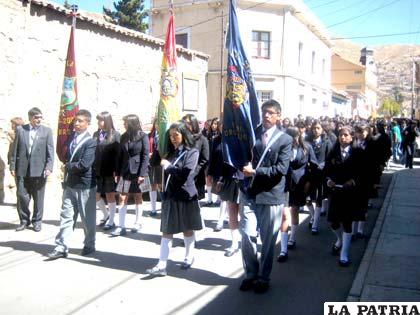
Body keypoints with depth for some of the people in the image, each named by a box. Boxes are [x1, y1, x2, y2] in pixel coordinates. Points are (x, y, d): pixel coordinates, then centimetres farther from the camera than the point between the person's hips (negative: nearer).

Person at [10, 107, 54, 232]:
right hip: (22, 170, 1)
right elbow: (15, 149, 6)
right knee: (22, 196, 5)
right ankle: (24, 220, 22)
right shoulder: (20, 129, 5)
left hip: (39, 170, -1)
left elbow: (50, 151, -3)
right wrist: (13, 167, 2)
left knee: (38, 198, 7)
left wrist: (49, 168, -12)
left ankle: (37, 221, 22)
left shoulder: (47, 131, 2)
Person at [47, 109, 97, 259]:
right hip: (69, 185, 6)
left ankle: (89, 245, 22)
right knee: (66, 216, 5)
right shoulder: (71, 138, 10)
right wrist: (66, 174, 8)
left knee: (87, 218, 7)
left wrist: (66, 166, -10)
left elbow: (84, 164, -22)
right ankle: (61, 247, 8)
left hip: (85, 186, -6)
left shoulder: (91, 142, -13)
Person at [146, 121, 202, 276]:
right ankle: (161, 266, -1)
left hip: (185, 196, -5)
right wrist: (164, 193, 7)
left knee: (187, 230, 11)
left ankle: (189, 258, 30)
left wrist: (168, 166, -10)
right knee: (166, 231, 0)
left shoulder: (192, 152, -7)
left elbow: (185, 173, -20)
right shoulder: (171, 153, 10)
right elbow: (166, 175, 15)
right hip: (170, 197, 5)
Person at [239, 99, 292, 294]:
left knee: (268, 240, 7)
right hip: (249, 193, 2)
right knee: (247, 235, 0)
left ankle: (263, 278, 24)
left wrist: (255, 171, -16)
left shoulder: (285, 139, -3)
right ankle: (250, 274, 20)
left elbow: (281, 169, -12)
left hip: (271, 195, -2)